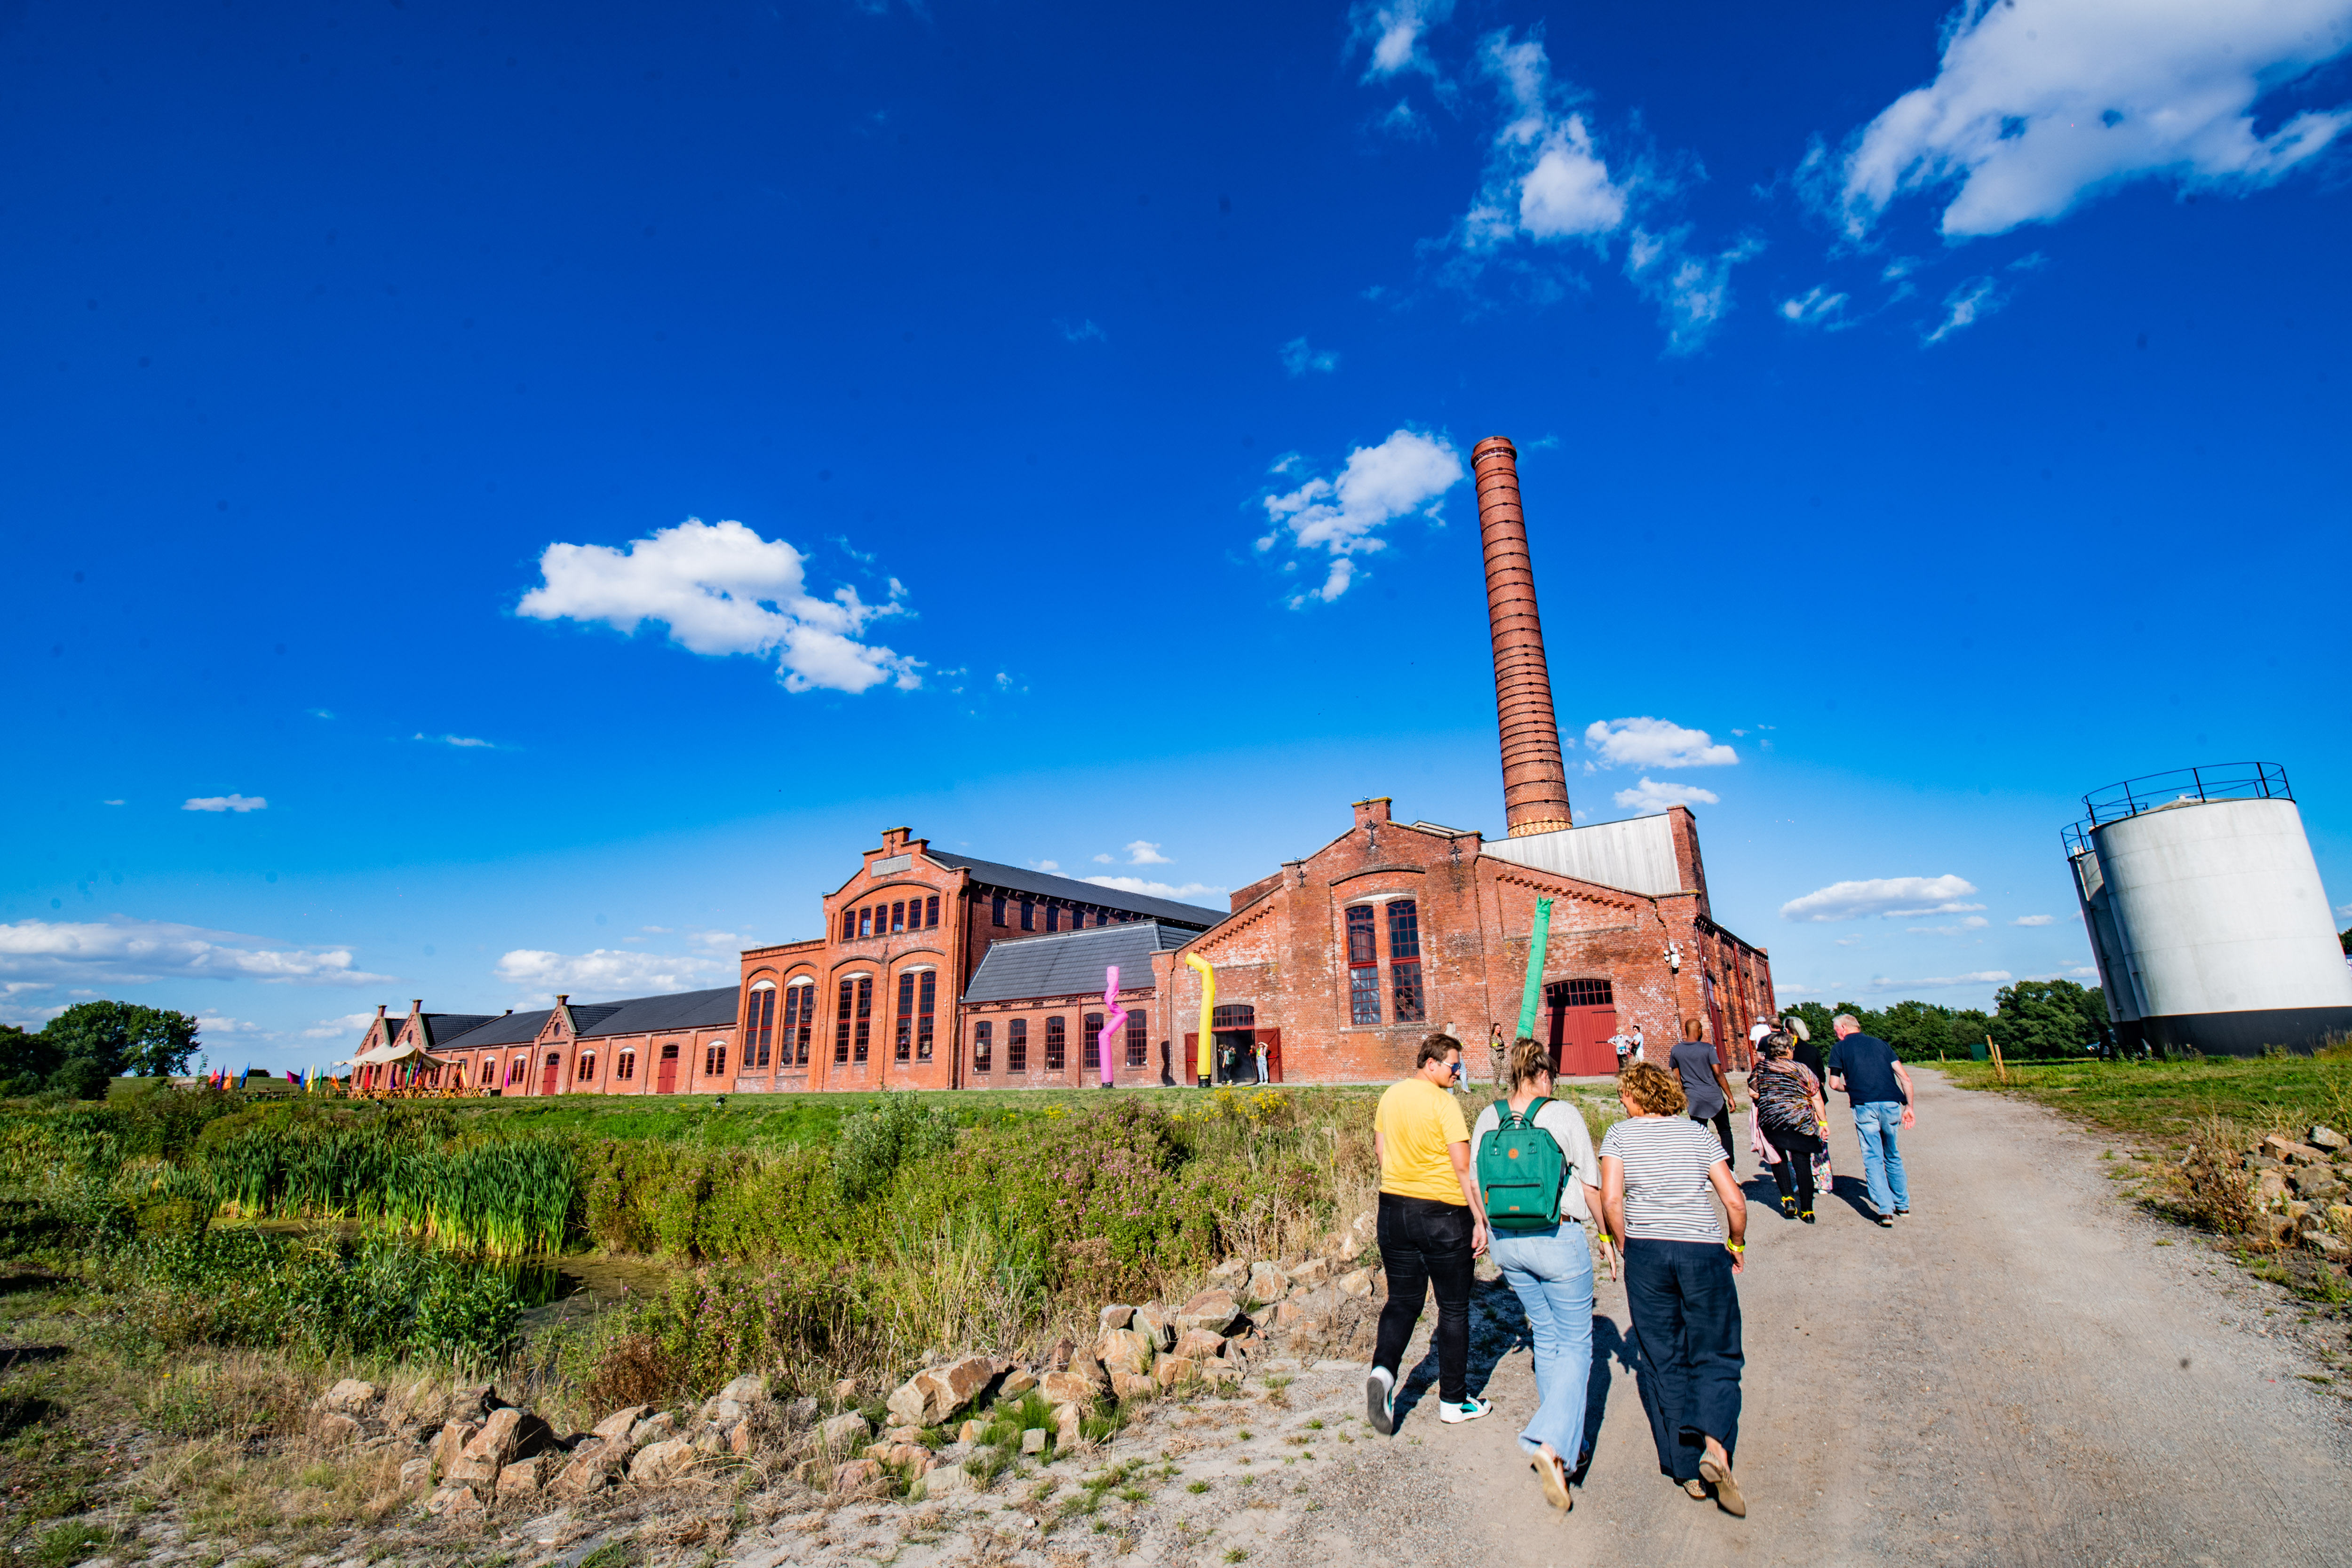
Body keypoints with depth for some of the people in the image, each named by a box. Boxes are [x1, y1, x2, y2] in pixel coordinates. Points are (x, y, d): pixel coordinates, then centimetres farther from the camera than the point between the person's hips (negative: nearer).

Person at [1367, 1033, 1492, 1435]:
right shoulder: (1443, 1103, -16)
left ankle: (1383, 1370, -9)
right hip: (1443, 1212, -5)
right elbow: (1463, 1166, -18)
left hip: (1394, 1207, 6)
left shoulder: (1391, 1096, 5)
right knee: (1454, 1307, 11)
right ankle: (1453, 1401, 20)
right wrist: (1481, 1219, -14)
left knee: (1402, 1300, 13)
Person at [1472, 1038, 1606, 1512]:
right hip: (1558, 1239, -4)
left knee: (1546, 1338, 21)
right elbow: (1591, 1185, -4)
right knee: (1576, 1345, 7)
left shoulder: (1489, 1118, 1)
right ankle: (1553, 1442, -9)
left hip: (1506, 1241, 5)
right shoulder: (1563, 1115, -11)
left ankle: (1563, 1440, 30)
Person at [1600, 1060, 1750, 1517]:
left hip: (1646, 1252, -1)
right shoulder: (1698, 1133, 6)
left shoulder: (1619, 1135, 1)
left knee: (1662, 1362, 12)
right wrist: (1737, 1244, 18)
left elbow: (1610, 1200, -8)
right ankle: (1715, 1442, -13)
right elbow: (1734, 1200, 1)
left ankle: (1686, 1470, 14)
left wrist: (1625, 1245, 7)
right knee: (1715, 1357, 11)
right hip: (1704, 1252, 1)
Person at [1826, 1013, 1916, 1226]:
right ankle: (1903, 1204, 30)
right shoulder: (1880, 1044, 18)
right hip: (1892, 1104, 4)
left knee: (1873, 1158, 2)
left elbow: (1834, 1084, 6)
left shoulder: (1839, 1048, 8)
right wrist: (1909, 1107, 16)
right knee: (1893, 1155, 22)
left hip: (1865, 1106, -4)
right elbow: (1905, 1078, 11)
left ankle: (1886, 1210, -5)